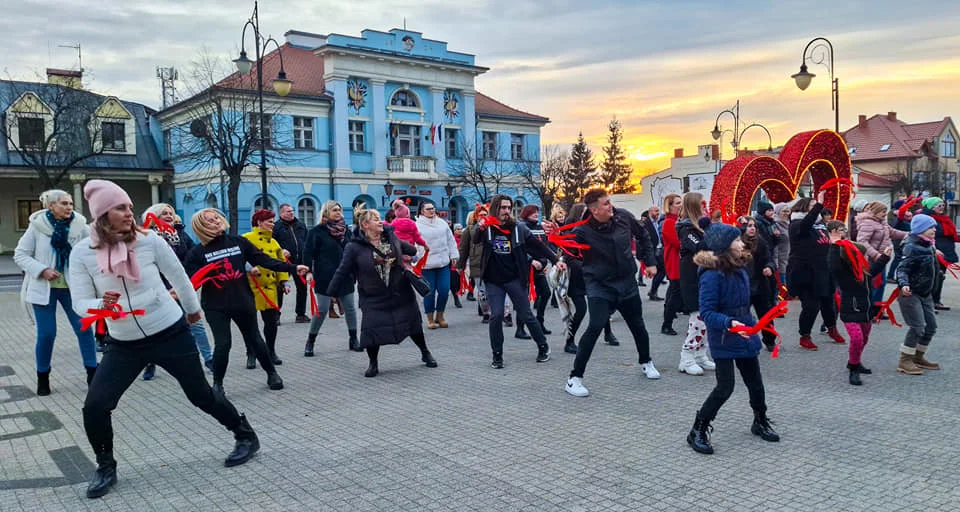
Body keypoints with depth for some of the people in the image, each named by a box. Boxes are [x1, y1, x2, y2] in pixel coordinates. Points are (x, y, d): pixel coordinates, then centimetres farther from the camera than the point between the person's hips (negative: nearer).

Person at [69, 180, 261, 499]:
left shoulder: (149, 240, -12)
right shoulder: (82, 253, -9)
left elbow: (178, 277, 4)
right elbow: (80, 303, -9)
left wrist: (193, 308, 18)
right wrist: (101, 305, -32)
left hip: (170, 334, -2)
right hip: (123, 344, 2)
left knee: (201, 395, 6)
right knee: (94, 406, -7)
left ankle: (246, 436, 27)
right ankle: (106, 468, 18)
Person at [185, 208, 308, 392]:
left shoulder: (238, 242, -1)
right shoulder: (197, 253, -6)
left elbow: (264, 260, -1)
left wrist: (293, 268, -6)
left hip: (243, 301, 2)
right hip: (215, 306, -2)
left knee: (255, 340, 13)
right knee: (223, 344, -9)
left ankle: (272, 373, 32)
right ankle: (217, 383, 13)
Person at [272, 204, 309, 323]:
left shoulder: (301, 225, 14)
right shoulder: (276, 226, -1)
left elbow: (307, 241, 19)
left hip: (300, 262, 5)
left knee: (302, 288, 9)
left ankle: (301, 313, 20)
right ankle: (276, 314, 9)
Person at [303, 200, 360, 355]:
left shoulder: (345, 229, 11)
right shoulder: (317, 231, -5)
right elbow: (308, 252, -9)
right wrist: (308, 271, -19)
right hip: (325, 277, -5)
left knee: (350, 308, 6)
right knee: (322, 309, -3)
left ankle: (353, 340, 19)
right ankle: (310, 342, 11)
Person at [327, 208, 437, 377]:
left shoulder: (392, 238, -1)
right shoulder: (354, 247, -13)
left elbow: (411, 250, 20)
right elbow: (342, 272, -11)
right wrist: (331, 293, -11)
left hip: (401, 292, 4)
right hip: (374, 298, -3)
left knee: (413, 323, 13)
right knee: (372, 331, -9)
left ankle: (425, 353, 36)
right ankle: (373, 364, 16)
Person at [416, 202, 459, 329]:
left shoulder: (442, 223, 12)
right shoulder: (417, 226, -3)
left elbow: (451, 240, 15)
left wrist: (453, 256, 11)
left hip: (443, 263, 4)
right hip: (426, 264, -4)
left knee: (444, 290, 2)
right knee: (430, 292, 2)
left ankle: (440, 316, 21)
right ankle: (430, 319, 16)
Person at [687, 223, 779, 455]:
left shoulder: (740, 270, 4)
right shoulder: (712, 275, -21)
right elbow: (707, 312, -24)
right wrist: (729, 323, -38)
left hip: (745, 337, 8)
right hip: (723, 340, -8)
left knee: (755, 383, 17)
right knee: (725, 388, -7)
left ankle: (760, 422, 41)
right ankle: (698, 432, 7)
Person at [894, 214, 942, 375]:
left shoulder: (929, 246, 9)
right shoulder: (913, 247, -17)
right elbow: (902, 269, -24)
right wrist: (904, 284, -38)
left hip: (925, 293, 9)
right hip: (911, 293, -9)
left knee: (931, 326, 12)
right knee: (917, 327, -11)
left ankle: (918, 357, 28)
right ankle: (904, 361, -2)